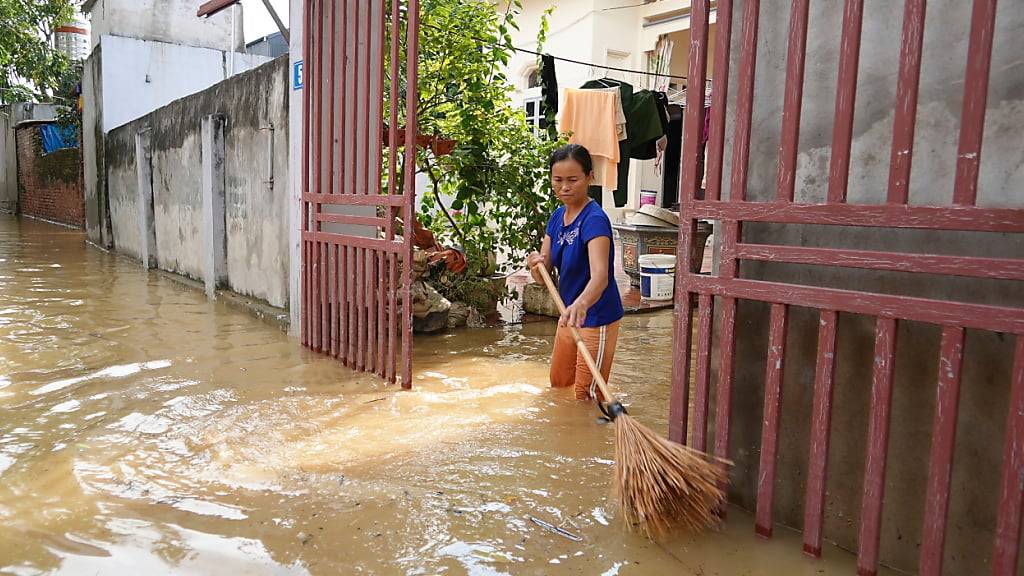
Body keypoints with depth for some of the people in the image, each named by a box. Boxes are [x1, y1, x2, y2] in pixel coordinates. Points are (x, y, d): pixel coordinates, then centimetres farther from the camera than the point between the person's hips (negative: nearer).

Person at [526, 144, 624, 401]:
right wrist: (535, 264, -24)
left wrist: (581, 304, -58)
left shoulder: (594, 219, -23)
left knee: (587, 397, 6)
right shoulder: (557, 217, 1)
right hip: (569, 315, 8)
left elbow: (600, 275, -38)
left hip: (597, 319, -8)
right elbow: (543, 276, -1)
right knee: (558, 385, 25)